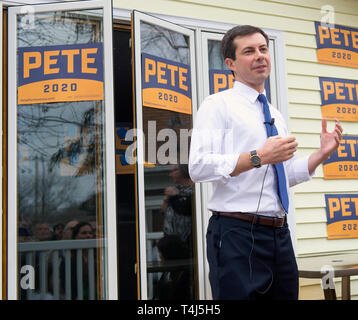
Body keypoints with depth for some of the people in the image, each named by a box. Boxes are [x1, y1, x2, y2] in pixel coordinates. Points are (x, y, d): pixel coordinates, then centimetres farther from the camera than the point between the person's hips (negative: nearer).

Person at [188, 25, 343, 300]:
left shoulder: (276, 116, 19)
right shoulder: (218, 105, -4)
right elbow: (198, 168, -17)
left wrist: (322, 153, 9)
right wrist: (259, 157, -22)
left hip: (280, 236, 7)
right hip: (237, 234, -7)